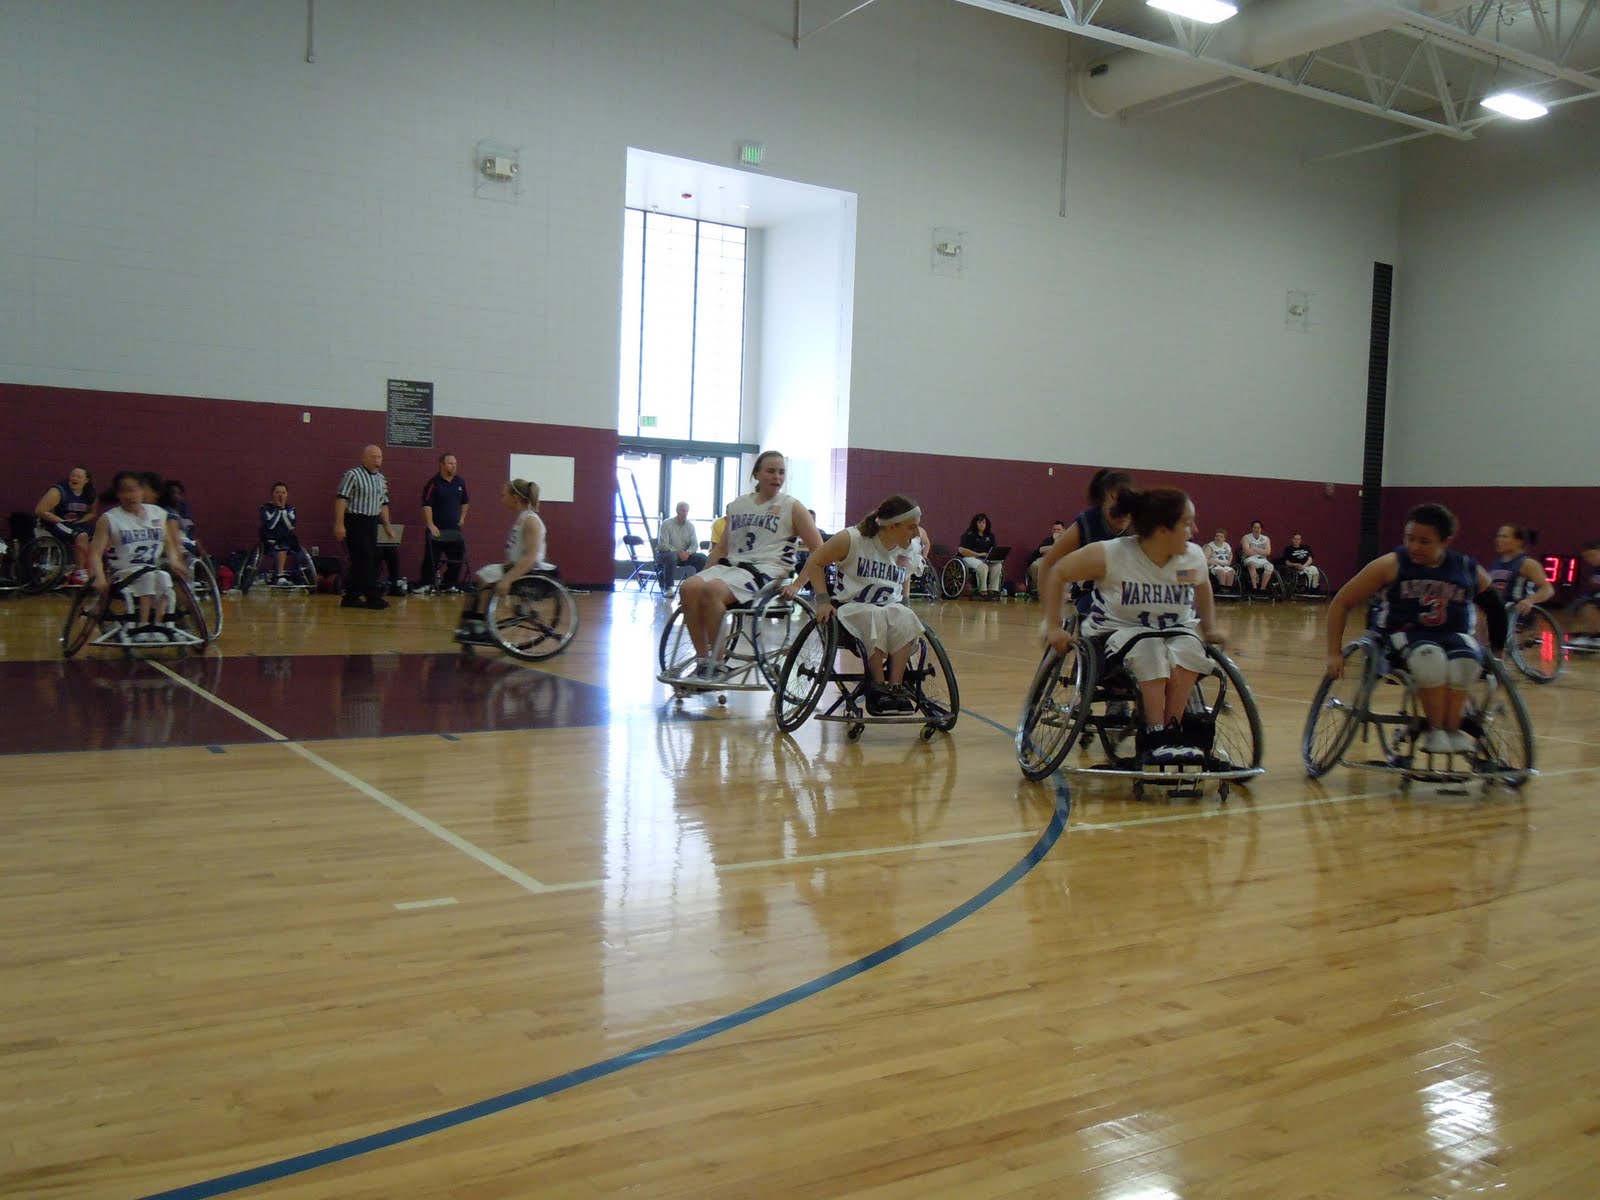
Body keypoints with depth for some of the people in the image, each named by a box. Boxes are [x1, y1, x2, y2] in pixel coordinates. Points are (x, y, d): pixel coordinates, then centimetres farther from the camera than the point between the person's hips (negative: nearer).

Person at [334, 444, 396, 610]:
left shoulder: (381, 479, 15)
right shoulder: (353, 475, -8)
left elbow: (383, 504, 21)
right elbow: (341, 499, -13)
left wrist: (387, 525, 17)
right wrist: (339, 524, -19)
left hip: (372, 523, 7)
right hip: (356, 522, -7)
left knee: (360, 562, 8)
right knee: (364, 559, -9)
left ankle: (351, 597, 15)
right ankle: (372, 596, -7)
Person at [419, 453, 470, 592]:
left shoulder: (460, 482, 9)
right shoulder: (433, 483, -9)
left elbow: (465, 502, 23)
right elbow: (426, 505, -14)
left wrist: (462, 518, 13)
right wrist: (430, 525, -20)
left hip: (455, 529, 5)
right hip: (437, 529, -5)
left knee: (457, 558, 8)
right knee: (431, 559, -2)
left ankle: (449, 584, 21)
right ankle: (425, 585, 7)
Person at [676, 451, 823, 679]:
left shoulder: (791, 507, 6)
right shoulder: (737, 505, 18)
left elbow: (818, 551, 2)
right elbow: (721, 547, 22)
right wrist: (705, 575, 10)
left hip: (767, 570, -5)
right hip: (731, 565, 5)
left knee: (712, 591, -32)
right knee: (689, 588, -25)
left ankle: (718, 663, -22)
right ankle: (702, 660, -16)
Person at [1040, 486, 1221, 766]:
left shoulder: (1194, 557, -6)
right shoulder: (1110, 554, -19)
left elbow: (1202, 588, 18)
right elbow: (1057, 572, -9)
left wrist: (1209, 629, 12)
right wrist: (1051, 624, -12)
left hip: (1174, 631, 4)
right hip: (1118, 631, -3)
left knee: (1189, 647, -32)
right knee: (1149, 648, -38)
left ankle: (1172, 730, -27)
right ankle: (1156, 735, -34)